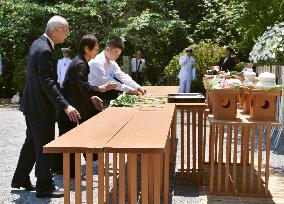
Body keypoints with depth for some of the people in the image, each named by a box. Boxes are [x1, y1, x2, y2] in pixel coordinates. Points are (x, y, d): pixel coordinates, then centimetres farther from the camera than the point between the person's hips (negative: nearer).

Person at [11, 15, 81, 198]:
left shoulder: (38, 43, 8)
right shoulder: (45, 50, -24)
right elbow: (48, 83, -28)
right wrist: (65, 106, -31)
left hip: (32, 104, 10)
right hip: (41, 107, -10)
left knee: (32, 142, 20)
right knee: (44, 146, 1)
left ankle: (20, 179, 32)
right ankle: (44, 187, 12)